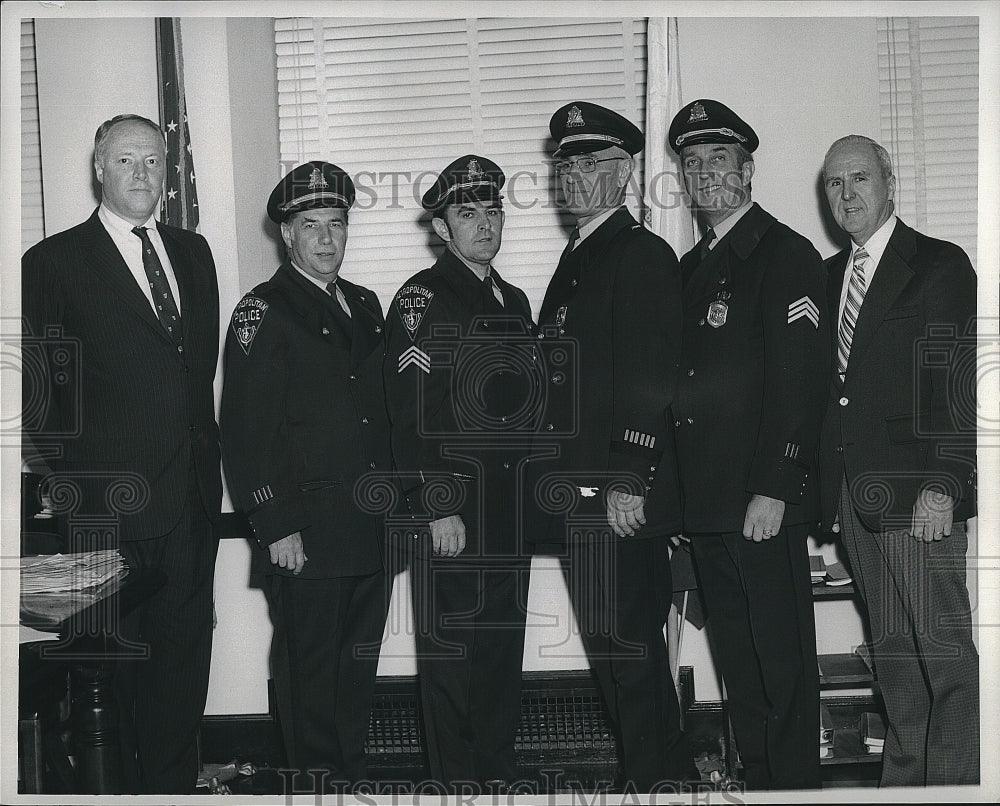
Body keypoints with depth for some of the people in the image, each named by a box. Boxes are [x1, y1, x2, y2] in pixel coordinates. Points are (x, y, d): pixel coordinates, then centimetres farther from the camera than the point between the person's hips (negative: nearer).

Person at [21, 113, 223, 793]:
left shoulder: (193, 252, 13)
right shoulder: (54, 262, -3)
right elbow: (38, 390, -4)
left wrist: (205, 454, 10)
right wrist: (72, 475, -7)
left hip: (190, 494, 5)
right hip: (110, 503, -5)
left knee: (185, 649, 13)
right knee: (116, 656, 5)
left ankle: (176, 781, 28)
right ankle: (123, 787, 22)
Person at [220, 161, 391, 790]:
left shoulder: (365, 306, 14)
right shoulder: (263, 313, -7)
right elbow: (245, 429, -12)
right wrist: (274, 526, -16)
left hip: (370, 527, 7)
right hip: (305, 534, -7)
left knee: (360, 662, 16)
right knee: (311, 667, 4)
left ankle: (355, 773, 30)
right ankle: (320, 781, 19)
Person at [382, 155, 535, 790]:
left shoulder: (515, 302, 17)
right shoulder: (421, 299, -6)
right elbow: (411, 416, -13)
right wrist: (437, 507, -17)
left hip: (510, 513, 7)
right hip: (451, 509, -7)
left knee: (504, 649, 13)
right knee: (451, 654, 1)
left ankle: (501, 773, 25)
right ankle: (459, 780, 14)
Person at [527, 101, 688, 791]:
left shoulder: (644, 255, -8)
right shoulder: (576, 260, 19)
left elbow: (651, 378, -17)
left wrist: (629, 481, -21)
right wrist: (559, 484, 16)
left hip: (620, 497, -9)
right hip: (579, 495, 9)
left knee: (626, 647, -3)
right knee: (615, 647, 15)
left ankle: (654, 779, 11)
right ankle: (667, 769, 28)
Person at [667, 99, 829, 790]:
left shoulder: (786, 255, -5)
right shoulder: (691, 267, 18)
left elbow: (800, 382, -14)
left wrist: (773, 490, -19)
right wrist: (679, 492, 12)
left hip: (763, 502, -7)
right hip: (706, 500, 8)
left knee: (782, 662, 0)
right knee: (736, 660, 14)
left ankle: (795, 784, 12)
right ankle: (755, 781, 26)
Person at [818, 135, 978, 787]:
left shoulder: (941, 265, -2)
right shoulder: (829, 275, 17)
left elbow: (964, 385, -9)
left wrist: (942, 486, -16)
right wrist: (827, 487, 8)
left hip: (917, 496, -6)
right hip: (854, 496, 6)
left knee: (947, 653, -3)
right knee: (892, 654, 14)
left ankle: (957, 780, 8)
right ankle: (904, 776, 25)